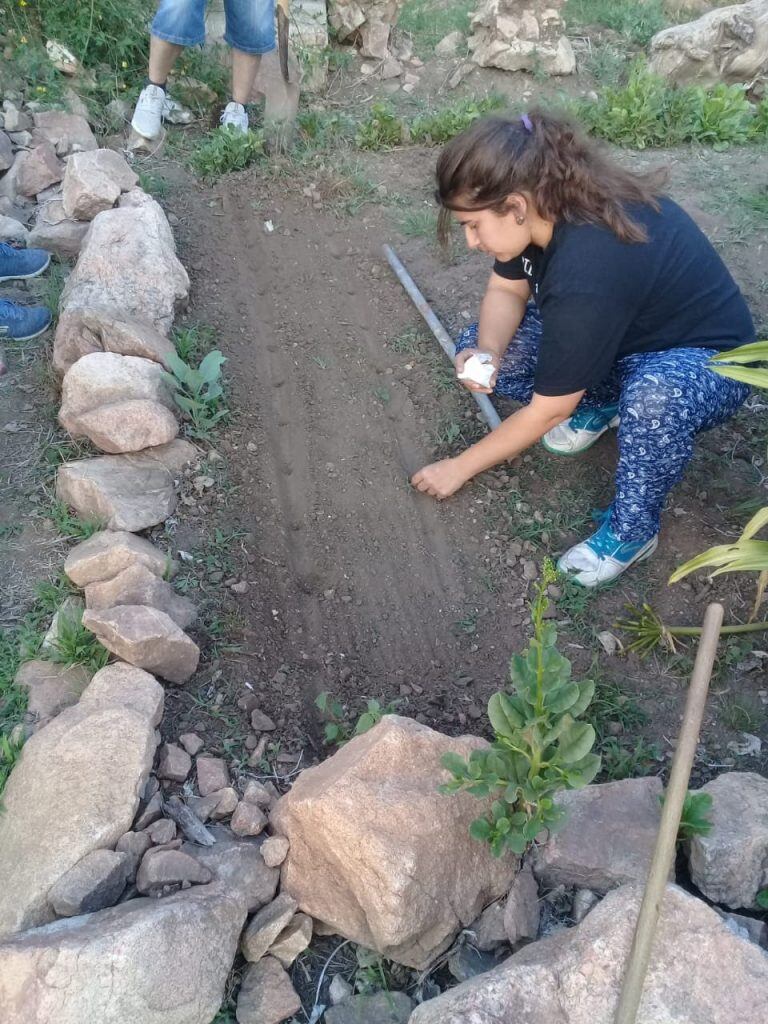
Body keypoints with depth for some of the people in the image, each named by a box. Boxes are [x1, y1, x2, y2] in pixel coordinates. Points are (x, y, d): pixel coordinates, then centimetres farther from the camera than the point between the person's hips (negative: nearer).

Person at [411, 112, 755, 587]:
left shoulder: (587, 271, -38)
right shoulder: (550, 202, -17)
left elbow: (548, 411, -29)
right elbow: (506, 289, -2)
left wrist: (459, 467, -18)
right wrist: (487, 351, -24)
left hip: (703, 359, -7)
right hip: (615, 334, 8)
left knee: (654, 396, -44)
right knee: (476, 352, -9)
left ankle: (633, 530, -17)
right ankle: (600, 401, 10)